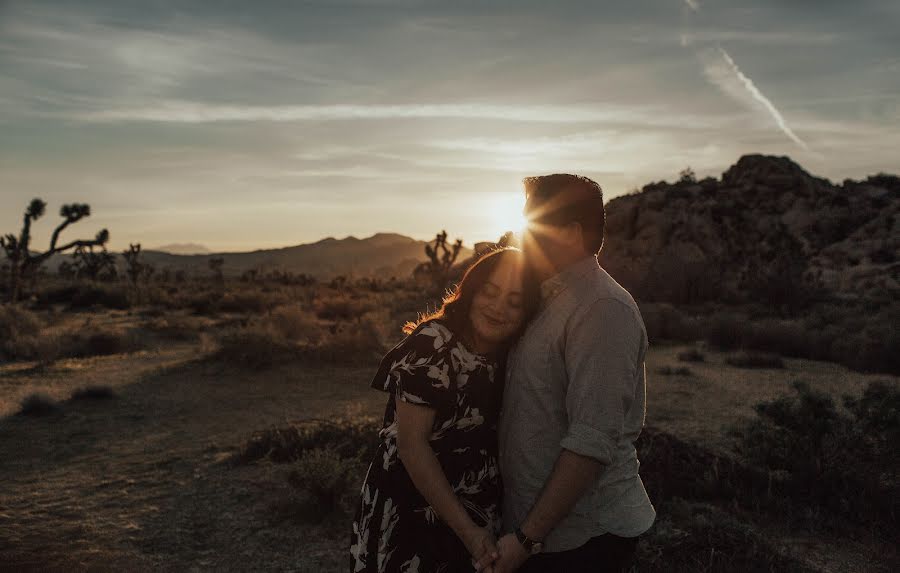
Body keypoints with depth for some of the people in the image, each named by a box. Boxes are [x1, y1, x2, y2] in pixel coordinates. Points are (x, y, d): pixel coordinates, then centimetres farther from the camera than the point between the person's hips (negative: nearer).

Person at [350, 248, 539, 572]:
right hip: (413, 513, -6)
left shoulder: (509, 359, 1)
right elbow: (411, 444, -21)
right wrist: (466, 529, -20)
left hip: (478, 514, 6)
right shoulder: (433, 344, -19)